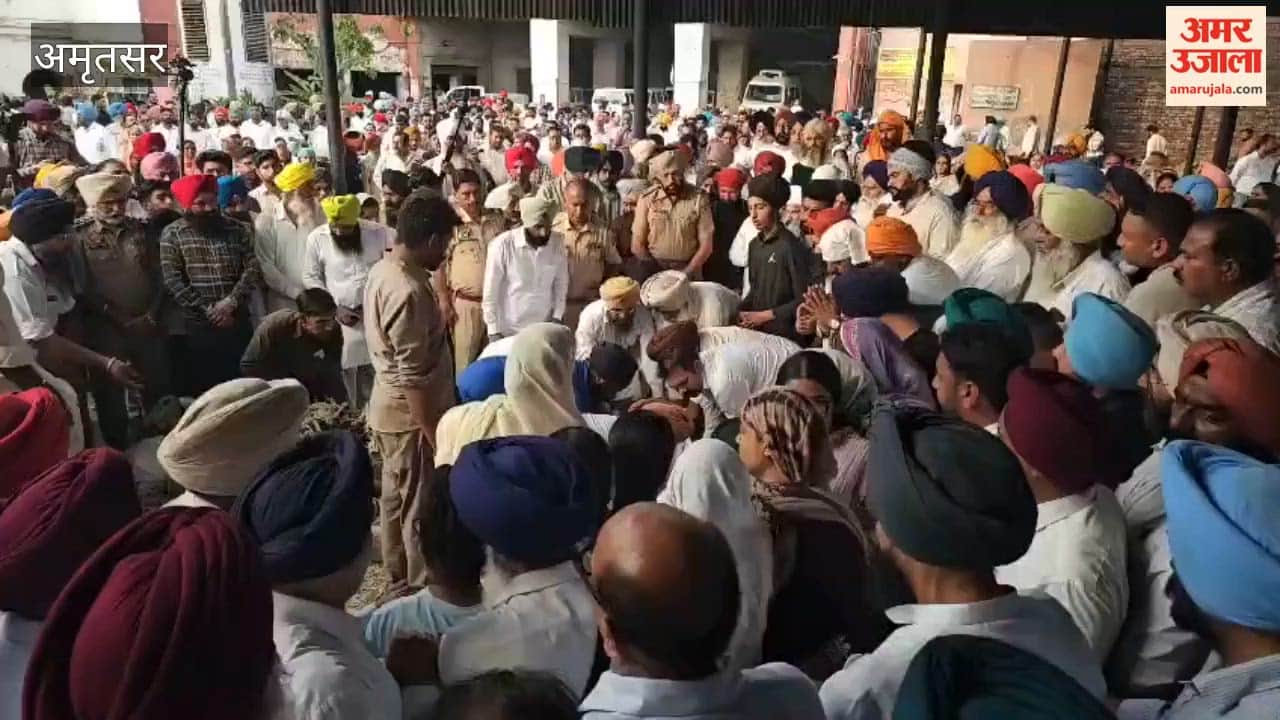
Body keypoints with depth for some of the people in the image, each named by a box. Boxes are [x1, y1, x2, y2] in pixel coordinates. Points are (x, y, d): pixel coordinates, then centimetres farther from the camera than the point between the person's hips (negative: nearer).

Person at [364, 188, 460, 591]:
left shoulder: (382, 270, 4)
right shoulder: (409, 292, -27)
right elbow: (414, 378, -27)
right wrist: (435, 436, -23)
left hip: (388, 407, 10)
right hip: (411, 415, -10)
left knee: (397, 495, 21)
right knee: (421, 507, 3)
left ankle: (399, 577, 36)